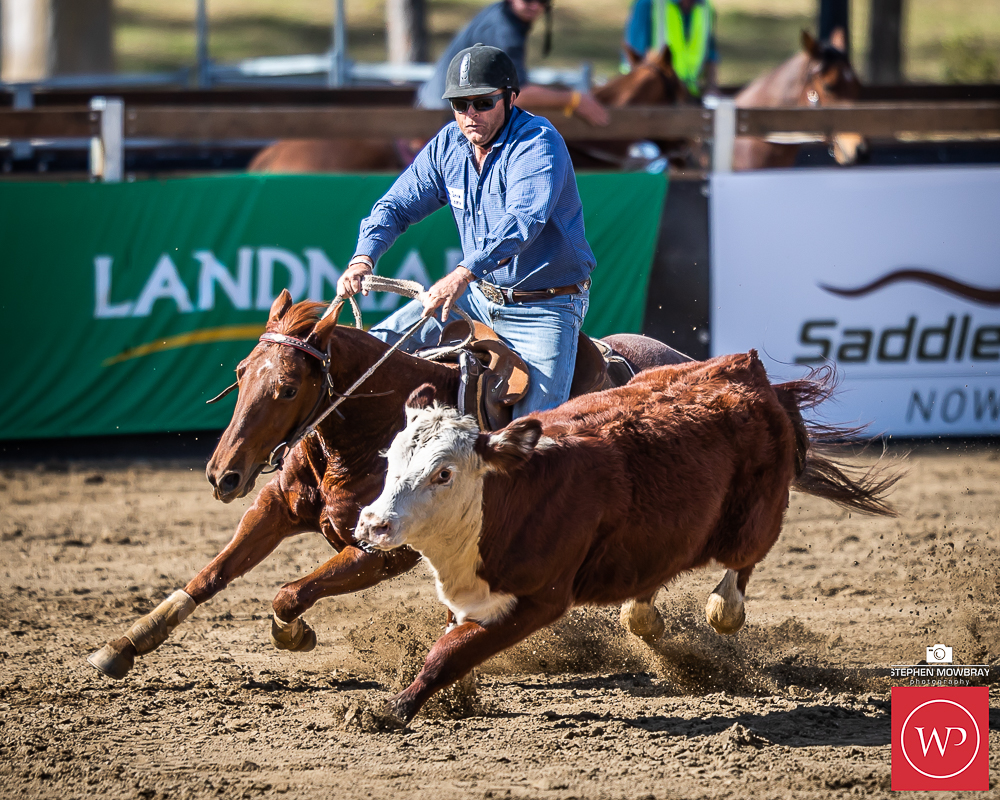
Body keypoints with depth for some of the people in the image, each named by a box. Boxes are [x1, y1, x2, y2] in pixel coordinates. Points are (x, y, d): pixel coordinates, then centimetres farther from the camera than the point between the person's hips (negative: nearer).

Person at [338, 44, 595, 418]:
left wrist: (464, 273, -50)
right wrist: (363, 258, -17)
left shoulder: (538, 142, -21)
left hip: (546, 306, -6)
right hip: (478, 295, 6)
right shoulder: (448, 144, 1)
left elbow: (522, 220, -36)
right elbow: (398, 204, 4)